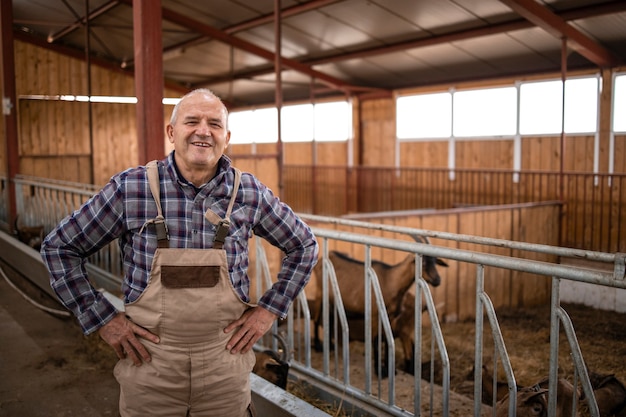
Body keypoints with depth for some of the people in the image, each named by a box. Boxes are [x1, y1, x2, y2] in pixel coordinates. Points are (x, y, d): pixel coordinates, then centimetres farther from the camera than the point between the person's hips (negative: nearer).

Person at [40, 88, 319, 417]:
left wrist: (269, 308, 1)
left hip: (224, 361, 1)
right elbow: (58, 246, 0)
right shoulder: (131, 187, -10)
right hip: (148, 362, -1)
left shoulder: (249, 192, -6)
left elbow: (304, 246, 8)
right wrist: (102, 318, -4)